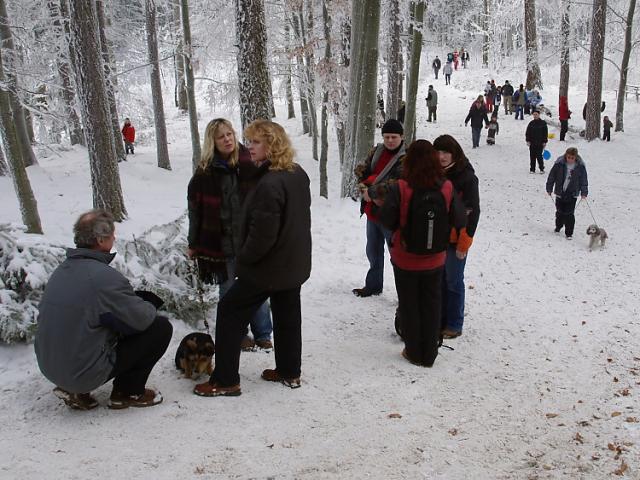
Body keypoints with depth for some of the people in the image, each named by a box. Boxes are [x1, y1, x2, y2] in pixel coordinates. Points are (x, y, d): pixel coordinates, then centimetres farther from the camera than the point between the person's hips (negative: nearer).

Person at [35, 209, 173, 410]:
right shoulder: (104, 276, -22)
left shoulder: (61, 270, 4)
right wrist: (150, 307, 10)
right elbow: (142, 318, -17)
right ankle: (128, 393, 10)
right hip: (84, 373, -8)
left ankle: (75, 390, 18)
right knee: (161, 327, -2)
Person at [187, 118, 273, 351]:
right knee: (229, 290, 9)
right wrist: (193, 243, 3)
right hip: (221, 242, -1)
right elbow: (195, 208, 2)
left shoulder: (248, 164, 0)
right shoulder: (205, 171, -3)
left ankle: (262, 334, 21)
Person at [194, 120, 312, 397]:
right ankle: (289, 372, 31)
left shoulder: (269, 184, -27)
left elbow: (262, 234, -26)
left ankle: (225, 381, 8)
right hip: (295, 265, 9)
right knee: (287, 315, 19)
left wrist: (243, 260, -12)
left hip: (268, 267, -9)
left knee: (230, 312, 3)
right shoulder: (298, 174, 2)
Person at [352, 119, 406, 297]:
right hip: (372, 211, 8)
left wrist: (371, 191, -21)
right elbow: (361, 169, 8)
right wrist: (364, 184, -13)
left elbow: (396, 185, -26)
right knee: (373, 251, 23)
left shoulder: (405, 159, -16)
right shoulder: (377, 151, 6)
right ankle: (373, 285, 42)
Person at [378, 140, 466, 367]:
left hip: (405, 258, -2)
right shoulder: (446, 188, -13)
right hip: (435, 260, 2)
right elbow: (460, 221, -5)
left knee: (409, 305, 14)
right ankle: (429, 354, 24)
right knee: (432, 304, 16)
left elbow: (386, 220, -15)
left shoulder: (400, 189, -20)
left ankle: (414, 352, 24)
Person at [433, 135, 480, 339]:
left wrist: (464, 245, -14)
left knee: (454, 282, 4)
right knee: (439, 281, 13)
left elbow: (472, 213, -13)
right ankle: (440, 320, 26)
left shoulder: (467, 177, -13)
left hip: (455, 240, -6)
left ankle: (454, 325, 16)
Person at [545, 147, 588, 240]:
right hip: (560, 192, 1)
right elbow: (552, 176, 0)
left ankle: (569, 233, 5)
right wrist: (549, 189, 3)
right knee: (560, 211, 13)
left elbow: (584, 180, 2)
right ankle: (558, 227, 39)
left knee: (569, 214, -5)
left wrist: (584, 193, -2)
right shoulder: (559, 163, -8)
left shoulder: (580, 166, -6)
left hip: (572, 194, -1)